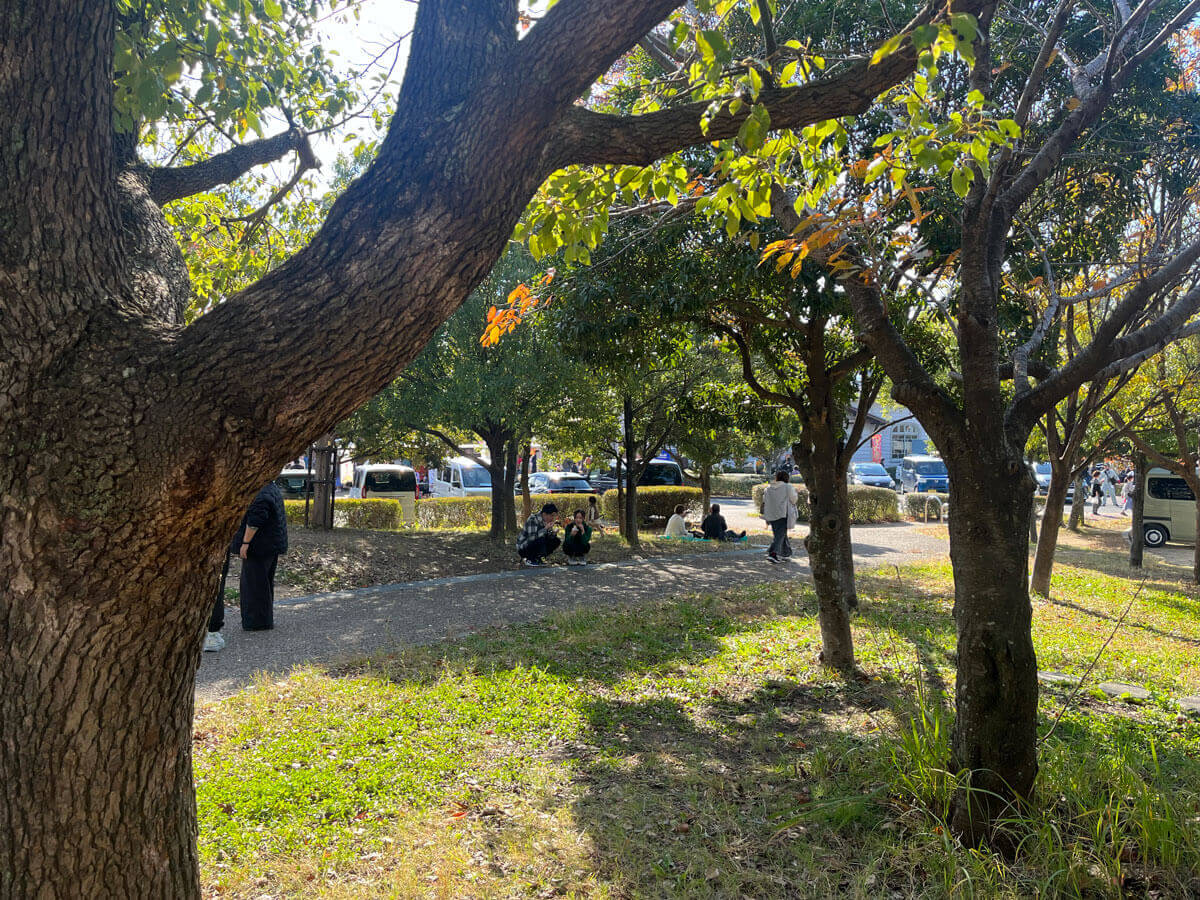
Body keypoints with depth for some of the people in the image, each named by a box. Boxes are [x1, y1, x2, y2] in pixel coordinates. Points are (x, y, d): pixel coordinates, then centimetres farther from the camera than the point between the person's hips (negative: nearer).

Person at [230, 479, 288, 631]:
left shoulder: (261, 494, -20)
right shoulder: (274, 489, 12)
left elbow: (254, 521, -25)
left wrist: (245, 543, -21)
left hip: (259, 546, -10)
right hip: (272, 545, 10)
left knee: (255, 582, -2)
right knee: (265, 581, 16)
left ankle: (259, 622, 3)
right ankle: (266, 619, 24)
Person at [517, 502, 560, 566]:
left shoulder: (546, 521, -1)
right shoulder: (532, 520, -24)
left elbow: (551, 537, 3)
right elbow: (532, 538, -34)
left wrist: (550, 529, -19)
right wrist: (545, 529, -31)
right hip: (523, 548, -8)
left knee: (556, 541, -5)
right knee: (541, 539, -33)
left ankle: (538, 558, 2)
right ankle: (530, 560, -14)